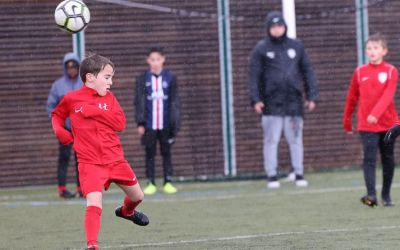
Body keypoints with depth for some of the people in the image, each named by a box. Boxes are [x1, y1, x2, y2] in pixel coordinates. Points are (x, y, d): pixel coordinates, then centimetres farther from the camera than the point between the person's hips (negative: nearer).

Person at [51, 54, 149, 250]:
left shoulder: (109, 97, 6)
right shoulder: (71, 99, -1)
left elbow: (120, 123, -7)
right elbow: (57, 115, 18)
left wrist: (95, 111, -16)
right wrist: (59, 130, -2)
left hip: (115, 158, 4)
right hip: (90, 163, -4)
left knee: (137, 196, 21)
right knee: (94, 205, -22)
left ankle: (126, 211, 55)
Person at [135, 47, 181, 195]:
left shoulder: (170, 78, 1)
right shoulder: (143, 79, 1)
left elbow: (175, 101, 2)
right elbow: (139, 101, 1)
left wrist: (175, 122, -5)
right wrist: (140, 122, -7)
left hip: (165, 125, 0)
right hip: (149, 125, 0)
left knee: (166, 153, 5)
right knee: (150, 154, 3)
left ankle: (168, 182, 11)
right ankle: (151, 184, 8)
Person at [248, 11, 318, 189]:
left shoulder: (296, 46, 11)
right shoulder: (261, 49, 3)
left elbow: (307, 72, 13)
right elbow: (254, 76, -1)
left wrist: (312, 96, 6)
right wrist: (255, 100, -11)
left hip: (294, 102, 2)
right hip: (271, 104, -2)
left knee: (296, 140, 4)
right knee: (271, 140, -2)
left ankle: (299, 174, 9)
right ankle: (272, 176, 1)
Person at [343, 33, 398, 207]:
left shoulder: (391, 71, -4)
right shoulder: (359, 72, 3)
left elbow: (388, 95, -18)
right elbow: (352, 97, 11)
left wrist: (375, 114, -33)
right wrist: (347, 121, 16)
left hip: (388, 123, 0)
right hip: (366, 126, 0)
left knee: (388, 160, 8)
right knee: (369, 159, -13)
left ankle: (386, 195, 20)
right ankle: (371, 195, -21)